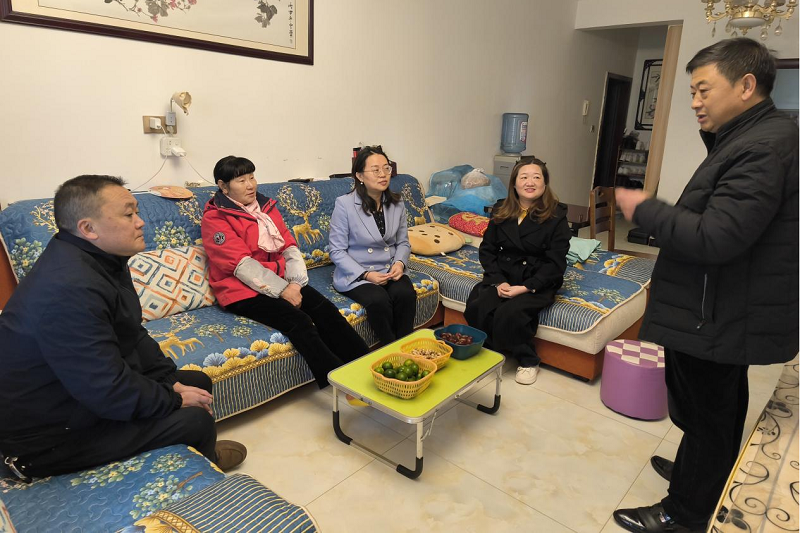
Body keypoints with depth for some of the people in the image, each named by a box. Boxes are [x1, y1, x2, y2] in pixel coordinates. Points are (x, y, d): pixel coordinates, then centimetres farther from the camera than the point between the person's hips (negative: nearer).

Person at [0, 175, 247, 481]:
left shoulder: (100, 260, -1)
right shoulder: (69, 289, -33)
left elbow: (134, 335, 8)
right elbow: (110, 393, -31)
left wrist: (172, 381, -1)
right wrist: (175, 399, -15)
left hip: (90, 387, 10)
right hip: (52, 435, -10)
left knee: (199, 382, 10)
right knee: (196, 419, -15)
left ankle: (202, 451, 35)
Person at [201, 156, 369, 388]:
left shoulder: (266, 206, 13)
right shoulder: (215, 219, -5)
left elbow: (289, 247, 7)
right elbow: (242, 265, -15)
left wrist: (295, 283, -10)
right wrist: (282, 290, -20)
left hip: (282, 281, 6)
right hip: (244, 290, -6)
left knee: (326, 310, -18)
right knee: (298, 321, -28)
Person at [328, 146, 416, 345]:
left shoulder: (397, 204, 4)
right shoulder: (344, 204, -10)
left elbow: (403, 242, 12)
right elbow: (337, 251, -9)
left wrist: (400, 263, -10)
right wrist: (366, 275, -19)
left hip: (390, 271, 4)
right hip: (355, 274, -4)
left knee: (406, 294, -27)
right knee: (379, 300, -31)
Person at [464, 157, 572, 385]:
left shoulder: (555, 216, -6)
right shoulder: (501, 211, 6)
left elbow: (555, 263, -9)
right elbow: (487, 249, 4)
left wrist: (525, 288, -20)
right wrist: (499, 281, -12)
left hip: (538, 283, -3)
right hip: (503, 277, 4)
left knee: (509, 313, -30)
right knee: (476, 307, -25)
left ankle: (528, 361, -3)